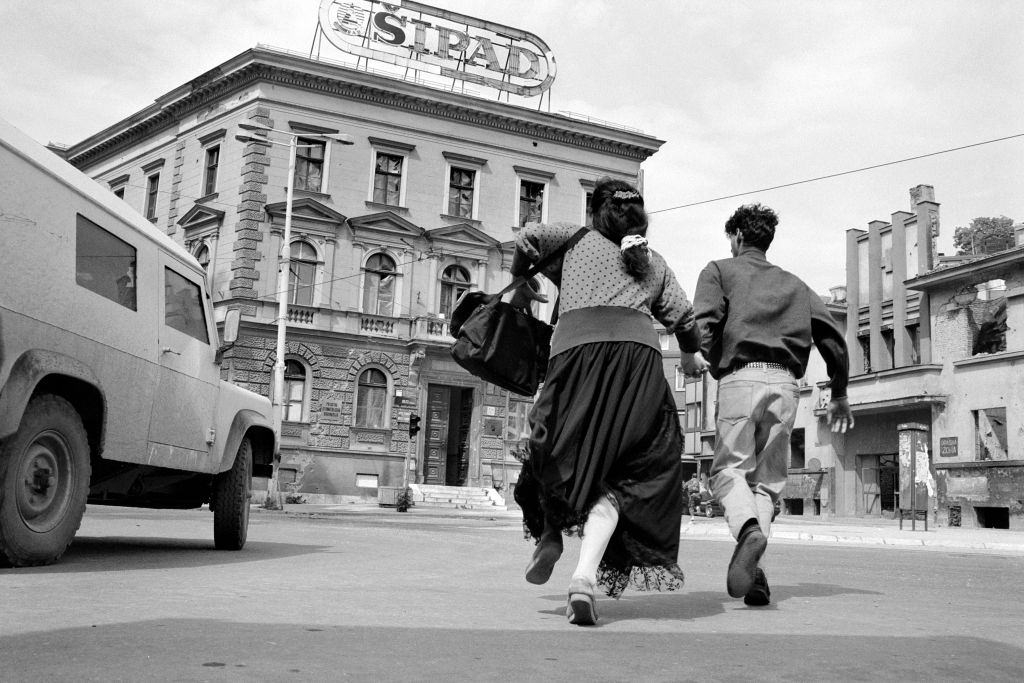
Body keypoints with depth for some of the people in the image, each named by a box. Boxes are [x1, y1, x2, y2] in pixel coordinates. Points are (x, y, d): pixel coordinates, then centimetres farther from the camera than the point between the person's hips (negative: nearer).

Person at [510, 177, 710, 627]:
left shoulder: (579, 240, 25)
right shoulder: (653, 263, 27)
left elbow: (529, 237, 14)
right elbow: (683, 317, 20)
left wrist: (521, 286, 31)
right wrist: (691, 355, 39)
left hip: (576, 346, 0)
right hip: (638, 353, 1)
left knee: (562, 450, 23)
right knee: (618, 475, -1)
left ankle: (549, 533, 10)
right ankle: (586, 573, -18)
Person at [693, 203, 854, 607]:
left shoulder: (720, 271, 13)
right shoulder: (793, 284, 26)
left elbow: (704, 326, -5)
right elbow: (832, 338, 16)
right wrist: (839, 395, 24)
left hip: (741, 377, -3)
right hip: (785, 383, 4)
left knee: (729, 469, -3)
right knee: (768, 479, 7)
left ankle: (748, 530, -33)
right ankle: (754, 571, -7)